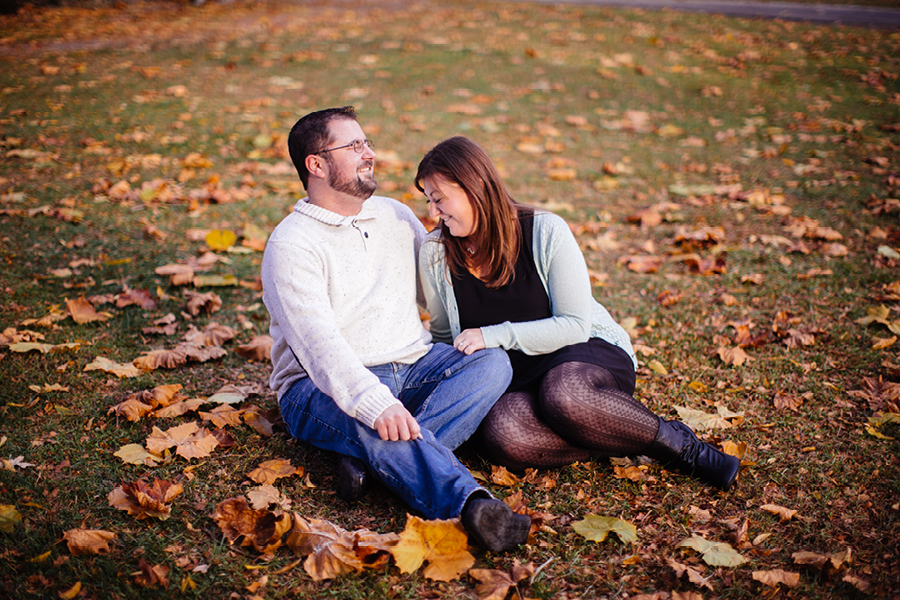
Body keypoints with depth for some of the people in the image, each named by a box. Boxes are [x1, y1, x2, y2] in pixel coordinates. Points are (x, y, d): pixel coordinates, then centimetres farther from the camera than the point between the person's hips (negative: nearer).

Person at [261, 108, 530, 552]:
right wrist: (376, 403, -38)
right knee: (379, 423, -38)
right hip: (325, 387, -5)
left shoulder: (396, 216, 13)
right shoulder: (291, 245, -9)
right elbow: (320, 344, -22)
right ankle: (470, 505, -56)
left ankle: (375, 460, -35)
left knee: (493, 363, -21)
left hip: (411, 366, 6)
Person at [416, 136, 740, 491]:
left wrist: (497, 335, -22)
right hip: (512, 382, 3)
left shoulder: (546, 232, -11)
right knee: (500, 433, -34)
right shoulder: (435, 253, -1)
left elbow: (575, 326, -12)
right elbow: (445, 336, 12)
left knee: (562, 394, -40)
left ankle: (679, 444, -16)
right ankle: (628, 442, -16)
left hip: (589, 354, -3)